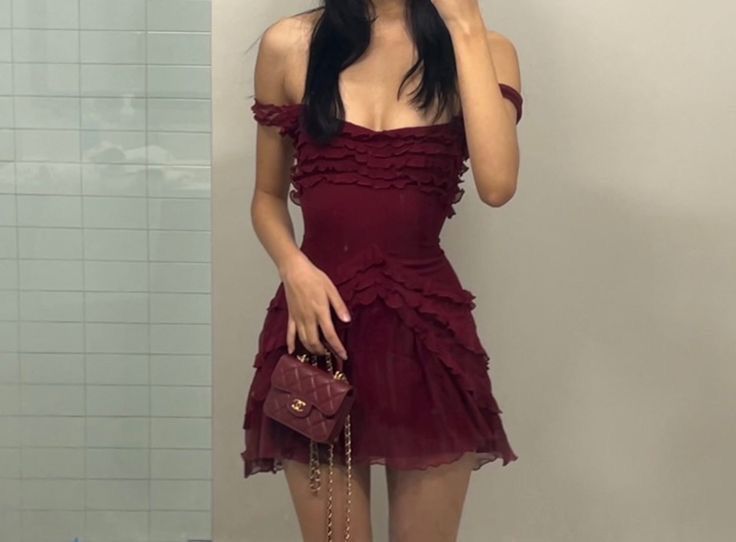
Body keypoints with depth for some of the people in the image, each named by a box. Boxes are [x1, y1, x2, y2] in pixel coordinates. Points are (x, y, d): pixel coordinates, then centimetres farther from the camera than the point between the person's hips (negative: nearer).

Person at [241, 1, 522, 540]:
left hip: (428, 326, 0)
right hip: (320, 322, 0)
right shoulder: (289, 45, 2)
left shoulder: (483, 50, 1)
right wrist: (294, 267, -9)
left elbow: (497, 184, -17)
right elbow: (268, 197, 11)